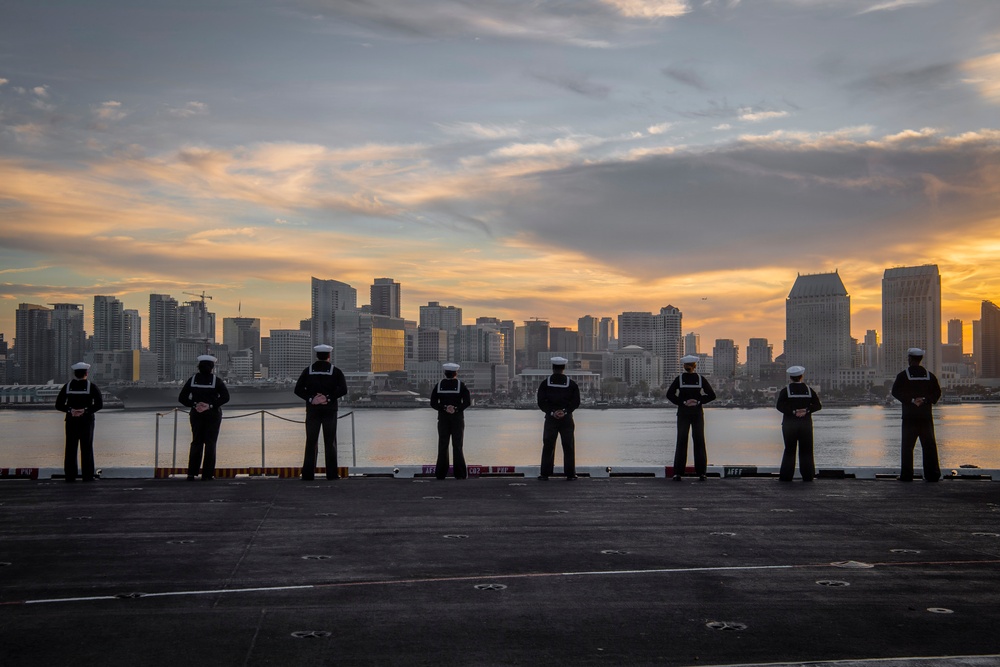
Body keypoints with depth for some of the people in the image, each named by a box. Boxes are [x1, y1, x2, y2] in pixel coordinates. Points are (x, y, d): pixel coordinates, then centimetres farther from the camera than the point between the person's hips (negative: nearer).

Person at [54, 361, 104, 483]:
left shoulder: (67, 386, 5)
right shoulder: (91, 386, -3)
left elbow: (58, 405, -1)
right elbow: (99, 404, -15)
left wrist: (70, 410, -11)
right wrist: (85, 410, -16)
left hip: (71, 421, 2)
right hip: (87, 421, -2)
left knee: (71, 449, 4)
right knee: (86, 448, 0)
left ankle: (70, 476, 2)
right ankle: (87, 475, -3)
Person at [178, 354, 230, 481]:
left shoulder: (193, 379, 2)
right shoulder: (216, 380, -6)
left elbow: (182, 398, -3)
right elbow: (225, 397, -19)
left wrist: (194, 405, -9)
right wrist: (210, 405, -18)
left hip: (196, 414, 3)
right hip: (213, 414, -3)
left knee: (196, 442, 11)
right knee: (210, 443, 3)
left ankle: (191, 473, 4)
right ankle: (207, 474, 0)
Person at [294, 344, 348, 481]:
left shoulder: (308, 371, 4)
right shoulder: (335, 371, 0)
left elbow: (298, 390, -5)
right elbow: (343, 389, -14)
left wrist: (311, 399, -9)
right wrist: (328, 398, -13)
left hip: (312, 411, 1)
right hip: (330, 411, -1)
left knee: (311, 442, 4)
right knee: (330, 442, 4)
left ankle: (308, 474, 1)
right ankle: (331, 474, 2)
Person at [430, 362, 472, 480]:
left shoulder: (439, 385, 3)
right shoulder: (461, 385, -2)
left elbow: (433, 403, -5)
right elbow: (468, 401, -15)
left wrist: (445, 408, -14)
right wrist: (456, 409, -18)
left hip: (443, 419, 1)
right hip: (457, 419, -1)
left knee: (443, 446, 5)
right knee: (457, 446, 2)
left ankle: (441, 474, 2)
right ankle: (460, 474, -1)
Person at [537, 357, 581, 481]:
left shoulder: (545, 383, 0)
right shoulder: (571, 384, 1)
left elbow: (541, 403, -7)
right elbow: (576, 402, -7)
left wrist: (552, 412, -11)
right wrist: (565, 411, -12)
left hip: (550, 419, 0)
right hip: (567, 419, 0)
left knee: (548, 446, 5)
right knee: (568, 447, 6)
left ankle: (545, 474, 4)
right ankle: (570, 474, 7)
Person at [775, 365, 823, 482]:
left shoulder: (785, 390, -3)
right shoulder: (809, 390, 4)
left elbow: (779, 406, -15)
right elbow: (818, 405, -2)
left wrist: (793, 412, -15)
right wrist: (807, 410, -11)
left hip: (789, 424, -2)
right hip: (806, 424, 2)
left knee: (789, 450, 3)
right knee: (806, 450, 7)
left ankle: (786, 476, 2)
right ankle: (808, 476, 7)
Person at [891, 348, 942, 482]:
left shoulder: (903, 375, -2)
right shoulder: (929, 375, 7)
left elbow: (895, 391, -11)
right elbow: (937, 393, 2)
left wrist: (911, 400, -9)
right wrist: (925, 400, -5)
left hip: (909, 416, -3)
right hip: (926, 416, 3)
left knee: (907, 446, 0)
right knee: (929, 445, 6)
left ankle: (906, 475, -3)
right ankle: (932, 475, 4)